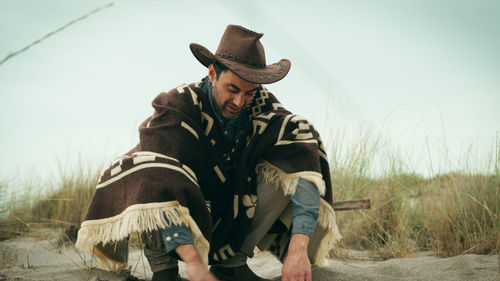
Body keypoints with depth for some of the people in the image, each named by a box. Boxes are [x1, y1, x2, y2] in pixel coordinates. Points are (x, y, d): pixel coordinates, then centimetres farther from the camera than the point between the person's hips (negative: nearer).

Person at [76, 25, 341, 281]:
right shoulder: (178, 106, -25)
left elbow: (305, 167, -28)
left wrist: (299, 247, -42)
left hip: (232, 218, 4)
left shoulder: (264, 108, -16)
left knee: (291, 163, -18)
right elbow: (164, 184, -39)